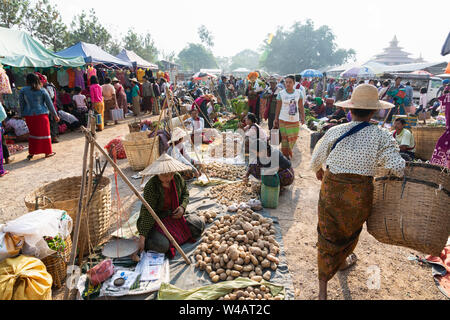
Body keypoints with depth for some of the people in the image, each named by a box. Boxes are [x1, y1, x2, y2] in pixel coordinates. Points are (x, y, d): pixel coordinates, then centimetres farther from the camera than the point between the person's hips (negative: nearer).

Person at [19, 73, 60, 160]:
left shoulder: (23, 90, 0)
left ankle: (31, 153, 18)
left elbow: (21, 104, 3)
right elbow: (49, 104, -1)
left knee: (32, 133, 15)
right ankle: (47, 152, 14)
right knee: (44, 133, 7)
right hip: (41, 114, -2)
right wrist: (55, 115, 6)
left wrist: (23, 115, 12)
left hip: (29, 115, 2)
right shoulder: (42, 91, -4)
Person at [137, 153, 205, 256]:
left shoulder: (177, 178, -7)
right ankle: (147, 240, 3)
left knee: (199, 224, -6)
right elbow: (147, 212, -28)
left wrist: (182, 207, -10)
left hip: (174, 216, 6)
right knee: (162, 245, -29)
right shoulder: (151, 187, -25)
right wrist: (142, 237, -33)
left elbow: (185, 193, 10)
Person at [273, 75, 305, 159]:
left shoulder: (299, 92, 3)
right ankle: (285, 156, 16)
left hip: (295, 120, 2)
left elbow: (301, 107, 8)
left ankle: (289, 154, 30)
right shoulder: (281, 93, -2)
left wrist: (303, 117, 2)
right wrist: (276, 119, 3)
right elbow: (278, 108, 2)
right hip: (283, 120, -2)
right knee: (285, 139, 1)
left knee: (293, 138, 9)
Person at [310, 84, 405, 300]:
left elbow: (315, 160, 3)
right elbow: (398, 168, -19)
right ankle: (342, 261, 59)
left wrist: (318, 171, 25)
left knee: (328, 235, 15)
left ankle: (322, 290, 22)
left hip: (331, 191, 1)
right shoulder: (381, 137, -11)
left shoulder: (334, 132, -7)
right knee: (350, 230, 28)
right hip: (359, 196, 0)